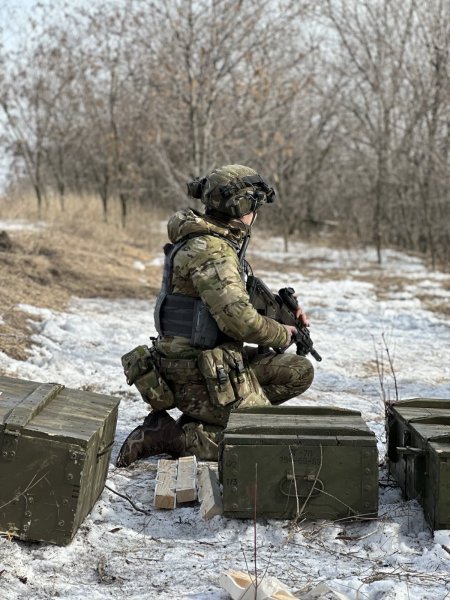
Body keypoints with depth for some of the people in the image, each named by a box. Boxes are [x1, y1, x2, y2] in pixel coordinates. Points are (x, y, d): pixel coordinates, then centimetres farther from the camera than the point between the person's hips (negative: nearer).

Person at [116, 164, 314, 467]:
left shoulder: (223, 245, 12)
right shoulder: (211, 252, -20)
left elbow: (239, 300, 22)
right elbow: (239, 320, -26)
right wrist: (283, 335, -8)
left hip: (218, 360, 10)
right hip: (197, 372, -10)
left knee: (299, 372, 10)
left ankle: (207, 416, 8)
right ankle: (168, 436, -6)